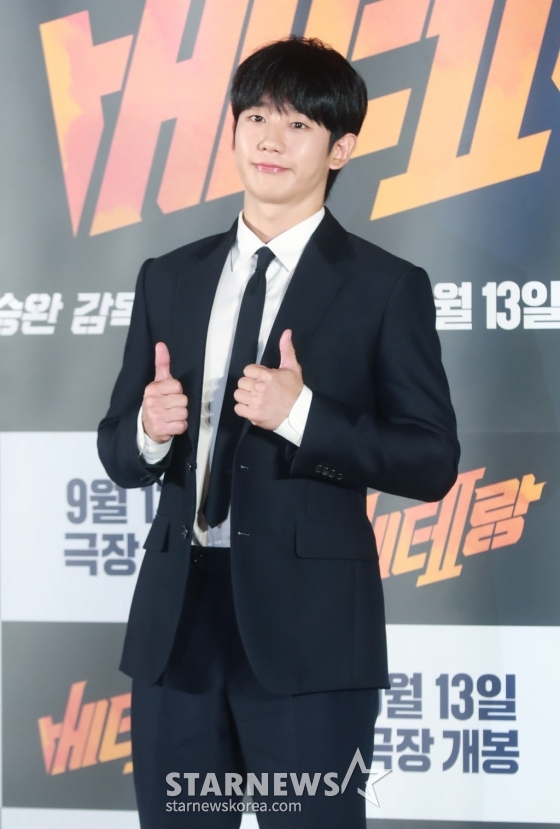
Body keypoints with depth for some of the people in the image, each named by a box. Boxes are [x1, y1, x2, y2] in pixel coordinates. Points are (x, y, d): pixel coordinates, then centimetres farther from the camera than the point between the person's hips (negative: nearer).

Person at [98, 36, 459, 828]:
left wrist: (303, 414, -19)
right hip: (176, 616, 4)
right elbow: (118, 453, 12)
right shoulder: (169, 278, 10)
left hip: (308, 622, -4)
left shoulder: (386, 287, -2)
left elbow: (432, 463, -7)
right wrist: (149, 429, -11)